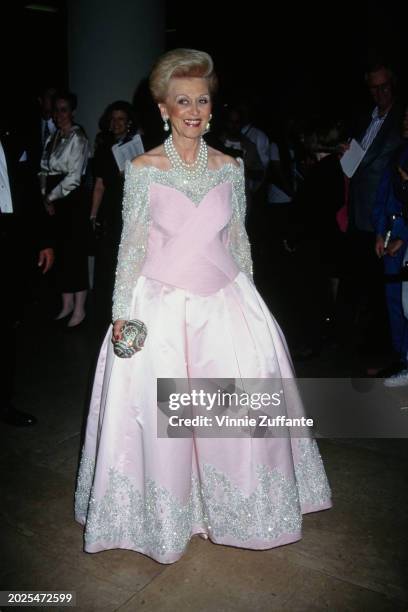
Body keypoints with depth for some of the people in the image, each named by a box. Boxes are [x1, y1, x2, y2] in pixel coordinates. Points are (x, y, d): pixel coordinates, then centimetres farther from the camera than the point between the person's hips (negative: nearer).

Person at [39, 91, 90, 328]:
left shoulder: (78, 138, -8)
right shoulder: (53, 138, 14)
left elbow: (74, 177, -13)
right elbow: (45, 169, 14)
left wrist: (53, 196, -6)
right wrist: (46, 196, 0)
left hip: (74, 200, -7)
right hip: (55, 202, 7)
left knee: (76, 252, -2)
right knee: (61, 252, 10)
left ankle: (79, 308, 8)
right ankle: (67, 304, 22)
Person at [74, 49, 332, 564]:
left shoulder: (230, 168, 5)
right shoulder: (142, 170, -3)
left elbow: (239, 240, 11)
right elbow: (131, 246, -2)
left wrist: (247, 301, 11)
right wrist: (122, 313, -6)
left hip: (225, 302, 3)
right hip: (161, 306, -2)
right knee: (162, 418, 4)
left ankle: (232, 507, 31)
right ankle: (167, 516, 30)